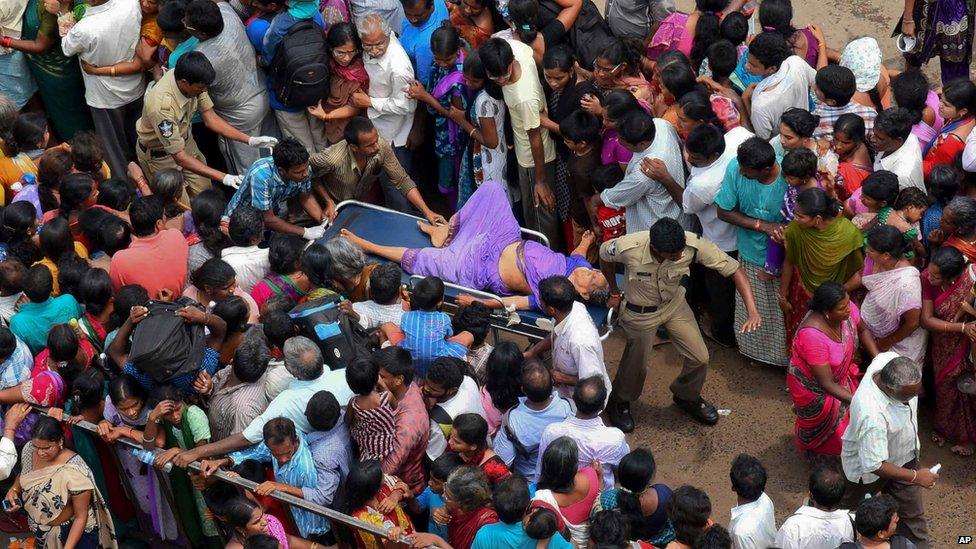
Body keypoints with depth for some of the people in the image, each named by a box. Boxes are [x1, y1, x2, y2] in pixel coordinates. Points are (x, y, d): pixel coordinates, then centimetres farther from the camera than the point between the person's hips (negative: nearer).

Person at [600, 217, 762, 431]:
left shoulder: (693, 245, -35)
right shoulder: (628, 247, -37)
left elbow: (734, 269, -29)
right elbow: (604, 253, -13)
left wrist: (753, 312, -40)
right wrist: (613, 289, 3)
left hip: (675, 304, 3)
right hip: (640, 312, -3)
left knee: (700, 357, 7)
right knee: (637, 365, 14)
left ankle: (687, 397, 39)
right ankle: (618, 403, 46)